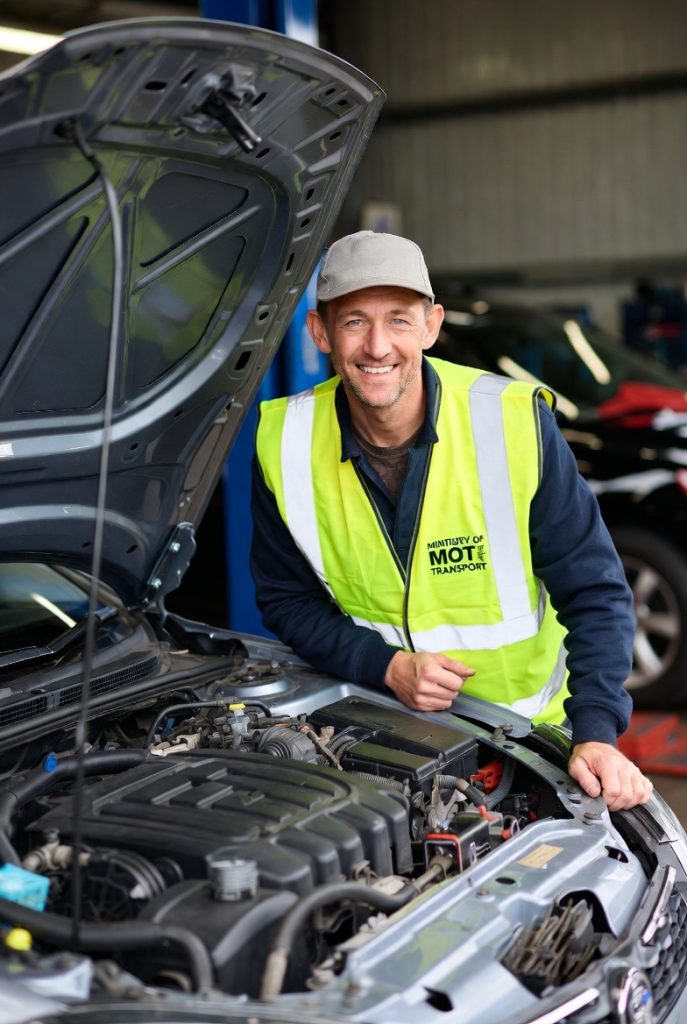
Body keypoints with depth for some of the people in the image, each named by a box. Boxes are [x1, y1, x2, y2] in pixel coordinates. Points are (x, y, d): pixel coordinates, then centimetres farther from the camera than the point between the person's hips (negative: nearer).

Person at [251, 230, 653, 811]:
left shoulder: (516, 421, -15)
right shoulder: (286, 444, -9)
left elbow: (595, 591, -11)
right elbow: (287, 599, 1)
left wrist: (596, 733, -22)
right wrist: (388, 667, -15)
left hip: (525, 724, -1)